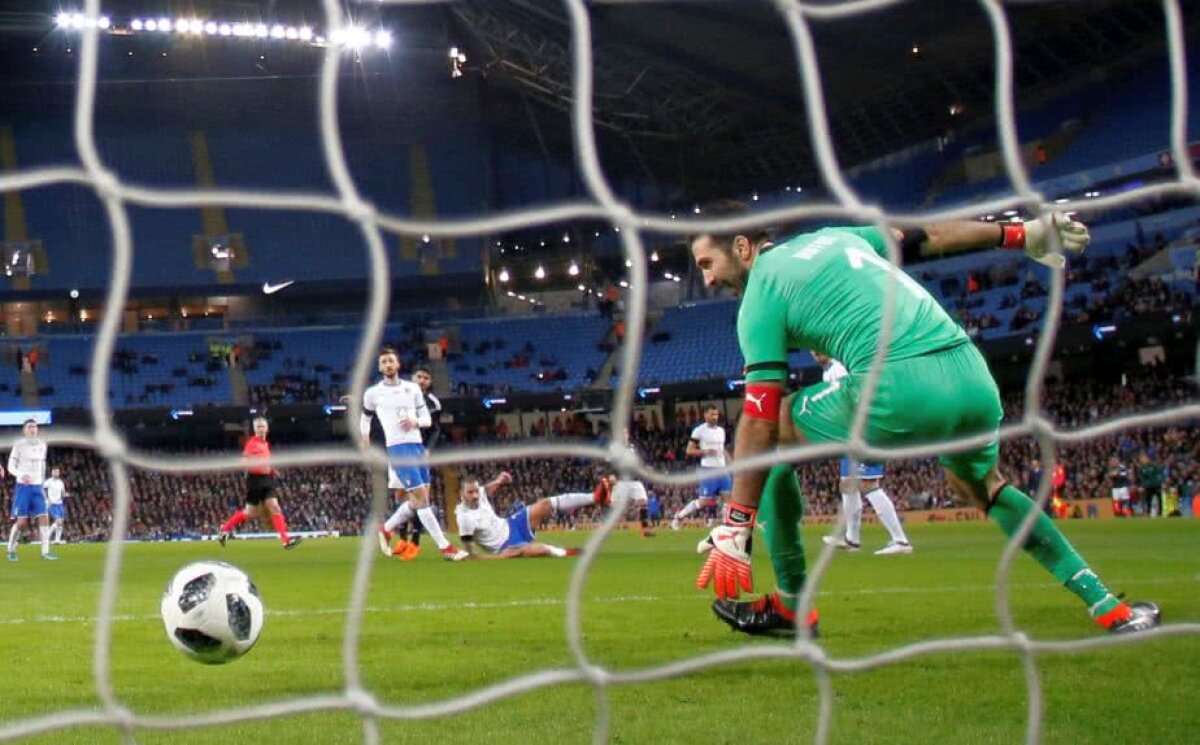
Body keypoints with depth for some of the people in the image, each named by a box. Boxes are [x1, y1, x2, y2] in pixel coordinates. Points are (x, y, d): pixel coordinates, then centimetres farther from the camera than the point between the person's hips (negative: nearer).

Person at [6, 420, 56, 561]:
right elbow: (11, 467, -5)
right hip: (22, 486, -4)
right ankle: (11, 550, 13)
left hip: (37, 487, 4)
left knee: (43, 518, -9)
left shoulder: (42, 445, 10)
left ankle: (46, 552, -10)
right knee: (21, 521, -6)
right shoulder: (19, 445, -5)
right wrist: (21, 475, -25)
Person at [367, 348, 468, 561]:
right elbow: (365, 420, 17)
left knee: (419, 499, 8)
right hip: (398, 448, -5)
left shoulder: (412, 388, 11)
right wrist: (366, 443, 13)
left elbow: (427, 419, 11)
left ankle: (386, 530, 29)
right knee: (420, 497, -13)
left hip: (417, 446, 5)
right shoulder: (373, 393, 3)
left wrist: (416, 421, -10)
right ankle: (445, 548, -14)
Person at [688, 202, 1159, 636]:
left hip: (899, 390, -7)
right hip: (973, 376, 7)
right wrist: (1022, 234, 42)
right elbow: (930, 236, 30)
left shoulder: (759, 297, 6)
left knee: (772, 436, 15)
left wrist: (734, 529, -2)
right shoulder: (833, 237, 25)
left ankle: (791, 605, 17)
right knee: (983, 487, 34)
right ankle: (1108, 607, 30)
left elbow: (760, 418, -2)